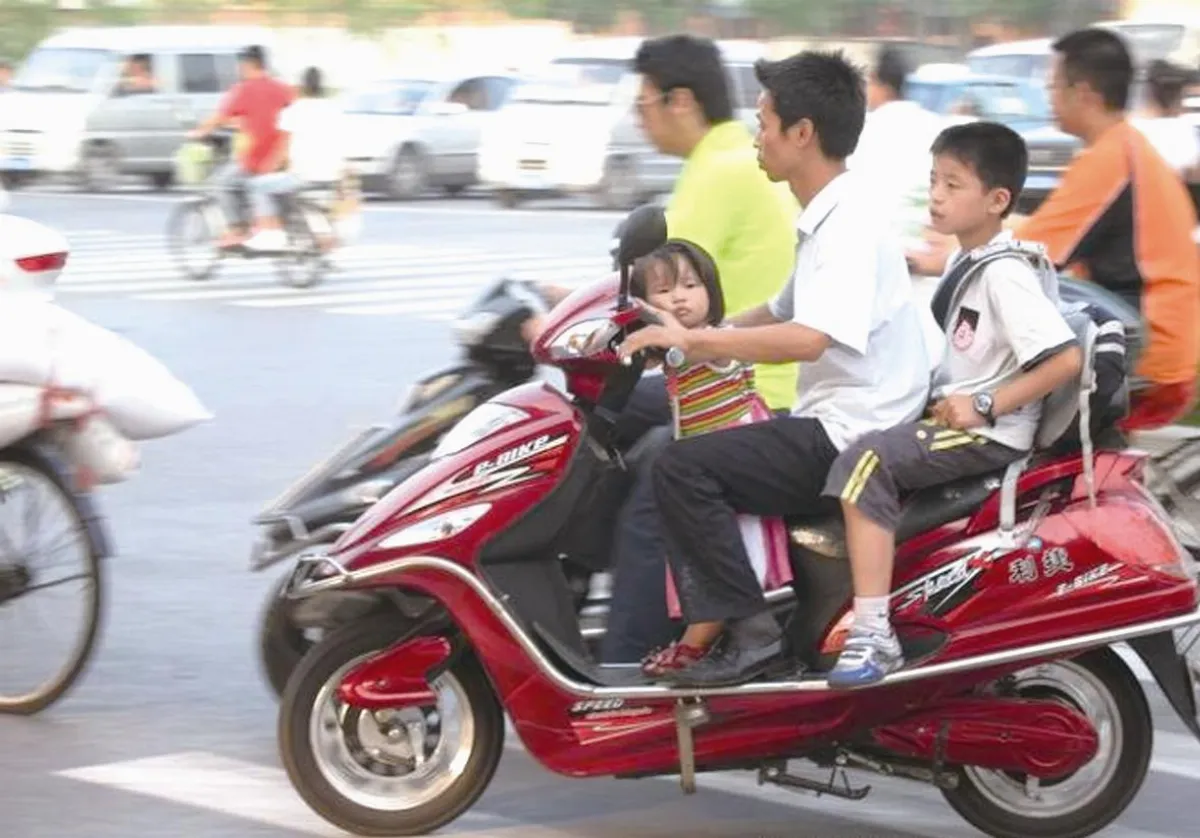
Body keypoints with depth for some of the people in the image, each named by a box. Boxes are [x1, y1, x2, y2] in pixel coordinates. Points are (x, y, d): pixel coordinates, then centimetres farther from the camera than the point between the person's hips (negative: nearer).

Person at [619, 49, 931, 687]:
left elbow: (807, 339, -30)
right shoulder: (827, 217, 16)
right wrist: (688, 337, 17)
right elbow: (782, 313, 28)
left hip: (851, 435, -11)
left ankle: (745, 631, -15)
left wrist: (694, 339, -24)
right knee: (698, 463, 15)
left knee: (683, 469, -18)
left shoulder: (850, 222, -17)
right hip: (831, 425, 11)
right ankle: (704, 634, 9)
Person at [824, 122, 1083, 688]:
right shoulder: (966, 261, 15)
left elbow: (1065, 359, -25)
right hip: (946, 416, 11)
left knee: (867, 462, -28)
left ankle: (872, 635, -33)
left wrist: (984, 405, -23)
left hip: (989, 435, -11)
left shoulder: (1005, 275, -16)